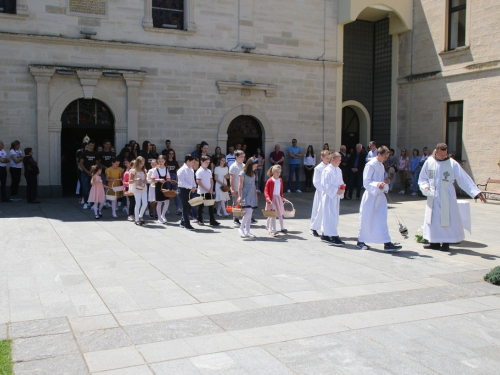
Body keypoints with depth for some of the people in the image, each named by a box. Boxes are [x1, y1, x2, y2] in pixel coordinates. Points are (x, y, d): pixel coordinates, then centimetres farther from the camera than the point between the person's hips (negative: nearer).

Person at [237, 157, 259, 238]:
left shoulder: (253, 173, 12)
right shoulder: (243, 173, -7)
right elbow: (240, 185, -8)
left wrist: (256, 195, 18)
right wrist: (239, 196, -13)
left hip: (252, 195, 7)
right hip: (245, 195, -7)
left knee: (250, 213, 5)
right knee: (248, 212, -17)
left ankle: (247, 231, 11)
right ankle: (241, 228, 0)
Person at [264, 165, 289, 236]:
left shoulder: (280, 180, 7)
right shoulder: (270, 181, -13)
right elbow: (266, 190, -14)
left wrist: (282, 198, 21)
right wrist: (267, 197, -28)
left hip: (279, 198, 7)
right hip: (272, 199, -6)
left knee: (280, 214, 15)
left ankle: (282, 228, 27)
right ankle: (273, 230, -7)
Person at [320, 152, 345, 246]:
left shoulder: (338, 170, 11)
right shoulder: (327, 171, -15)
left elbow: (341, 182, 22)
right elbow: (326, 185, -18)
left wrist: (342, 188, 1)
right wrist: (337, 191, -19)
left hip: (336, 197, 9)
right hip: (329, 196, -9)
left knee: (331, 216, 13)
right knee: (331, 216, -8)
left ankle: (325, 235, 24)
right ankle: (333, 237, -7)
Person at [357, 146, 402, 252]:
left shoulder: (381, 165, 13)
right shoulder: (371, 165, -12)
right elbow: (366, 181, -17)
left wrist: (385, 181, 2)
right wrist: (377, 184, -32)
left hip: (380, 195, 7)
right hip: (371, 195, -7)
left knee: (382, 219, 2)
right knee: (366, 219, 3)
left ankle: (387, 243, 0)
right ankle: (360, 241, 19)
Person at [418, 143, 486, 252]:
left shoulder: (452, 163, -6)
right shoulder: (429, 162, 1)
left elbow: (464, 178, -6)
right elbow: (422, 178, 10)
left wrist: (476, 192, -10)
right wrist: (425, 186, -11)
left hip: (447, 197, -3)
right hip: (433, 197, 3)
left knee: (447, 220, -1)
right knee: (433, 219, 5)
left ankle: (446, 243, 8)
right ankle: (434, 242, 13)